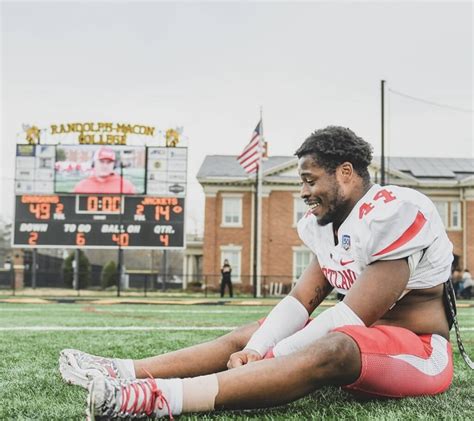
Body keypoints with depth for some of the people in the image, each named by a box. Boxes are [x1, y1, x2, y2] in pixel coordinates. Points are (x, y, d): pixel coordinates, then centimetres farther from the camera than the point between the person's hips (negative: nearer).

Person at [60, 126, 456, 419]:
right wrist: (255, 351, -15)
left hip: (418, 349, -9)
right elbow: (301, 302, 2)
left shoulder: (393, 213, -20)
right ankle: (125, 372, -8)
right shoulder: (325, 224, 7)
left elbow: (352, 317, -23)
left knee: (331, 351, -38)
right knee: (245, 337, 2)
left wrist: (265, 358, -21)